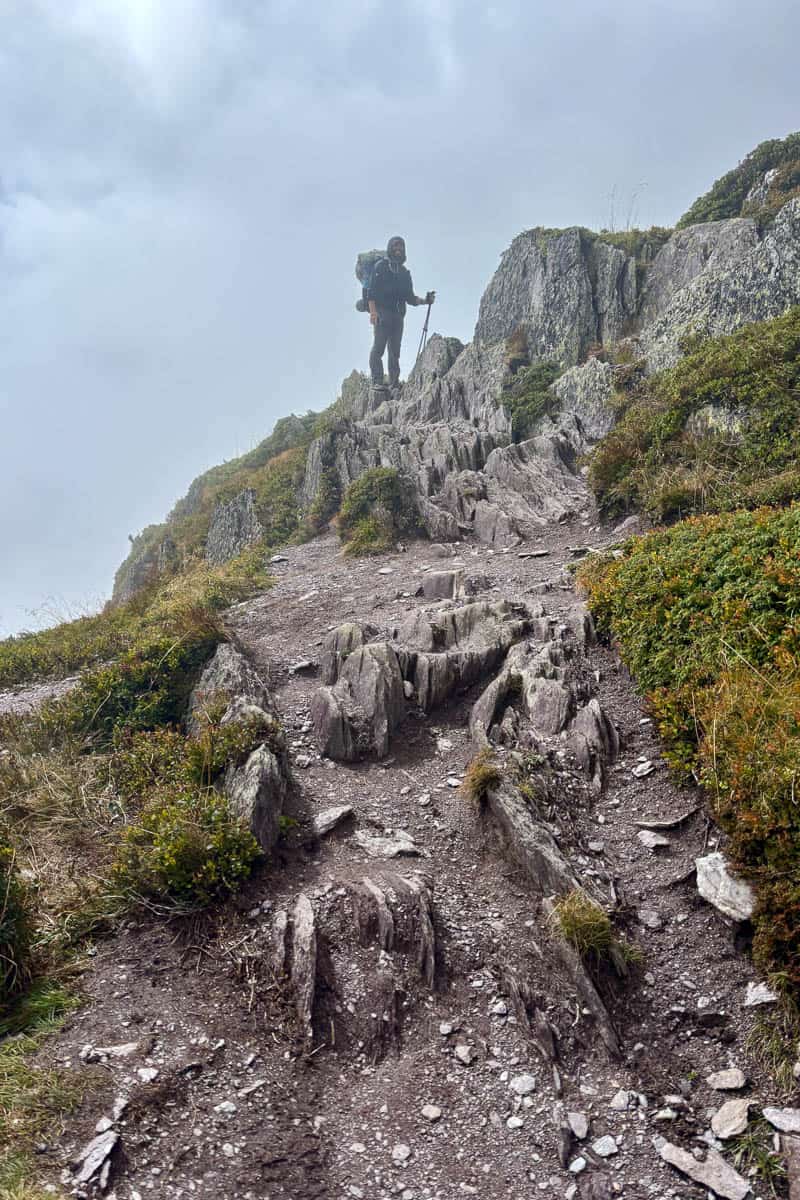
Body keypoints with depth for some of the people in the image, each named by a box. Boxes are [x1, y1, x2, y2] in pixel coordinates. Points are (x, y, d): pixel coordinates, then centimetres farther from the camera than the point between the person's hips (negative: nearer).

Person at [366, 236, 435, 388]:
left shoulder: (405, 272, 24)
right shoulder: (381, 266, 5)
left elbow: (410, 297, 23)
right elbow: (371, 290, -4)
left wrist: (425, 300, 5)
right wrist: (373, 311, -16)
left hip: (398, 315, 6)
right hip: (382, 312, -6)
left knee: (395, 351, 2)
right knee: (378, 347, -14)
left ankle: (394, 383, 2)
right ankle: (376, 381, -15)